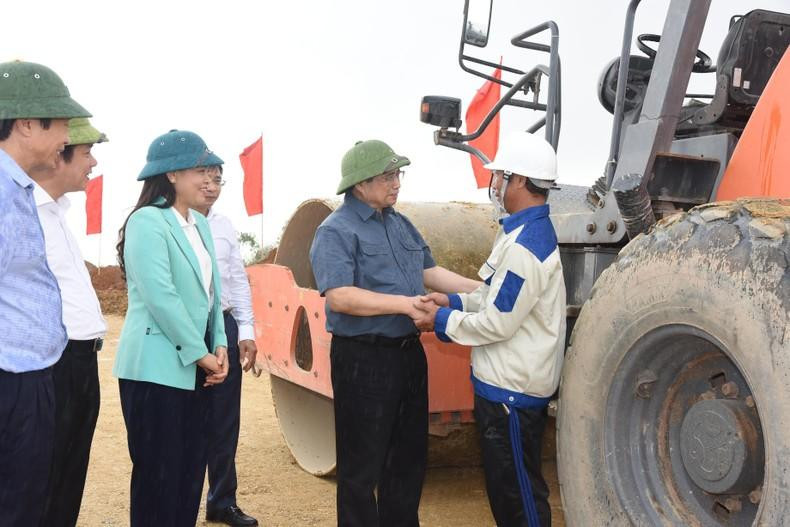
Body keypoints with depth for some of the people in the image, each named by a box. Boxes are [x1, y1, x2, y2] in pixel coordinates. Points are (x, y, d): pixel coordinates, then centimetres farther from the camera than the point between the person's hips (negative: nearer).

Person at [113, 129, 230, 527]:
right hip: (157, 367, -8)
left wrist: (218, 347, 1)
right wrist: (201, 354, -15)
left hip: (194, 367, 8)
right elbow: (160, 296, -19)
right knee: (158, 475, 0)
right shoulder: (147, 221, -12)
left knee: (191, 472, 12)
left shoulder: (200, 225, 13)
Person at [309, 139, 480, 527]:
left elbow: (430, 272, 16)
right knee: (362, 464, 4)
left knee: (409, 454, 19)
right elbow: (339, 296, -24)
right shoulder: (336, 231, -13)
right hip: (363, 359, -8)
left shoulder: (400, 224, 12)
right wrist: (404, 303, -28)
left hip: (408, 352, 8)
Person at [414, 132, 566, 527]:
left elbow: (497, 324, -23)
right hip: (506, 382, 10)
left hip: (511, 391, -10)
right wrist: (454, 302, 5)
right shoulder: (528, 231, 10)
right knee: (504, 485, 22)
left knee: (517, 493, 3)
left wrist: (442, 320, -10)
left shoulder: (525, 246, -23)